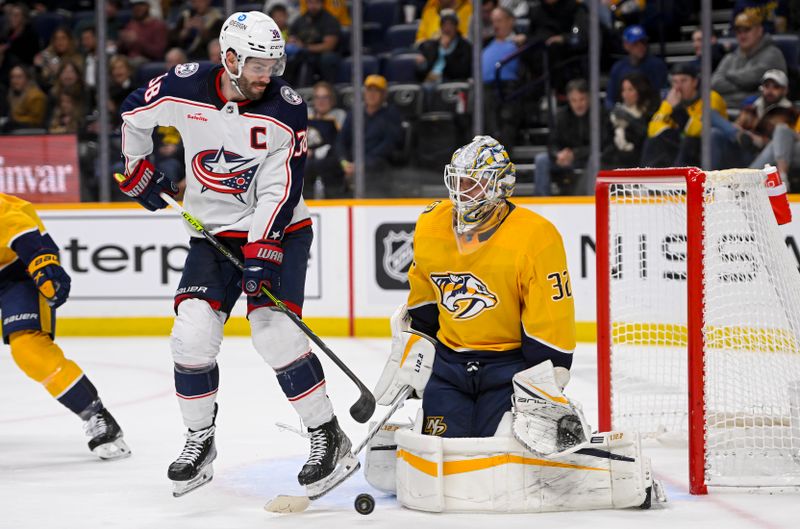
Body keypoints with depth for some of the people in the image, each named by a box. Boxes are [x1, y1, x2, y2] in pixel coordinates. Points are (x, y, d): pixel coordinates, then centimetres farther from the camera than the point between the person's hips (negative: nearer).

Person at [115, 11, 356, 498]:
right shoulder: (184, 88, -11)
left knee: (274, 329, -18)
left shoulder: (286, 109, -17)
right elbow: (134, 114, 10)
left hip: (278, 231, -3)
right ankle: (200, 441, 10)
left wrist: (262, 253, -26)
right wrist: (139, 170, 12)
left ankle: (330, 440, -8)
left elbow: (279, 190, -19)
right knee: (193, 334, -9)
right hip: (212, 232, 3)